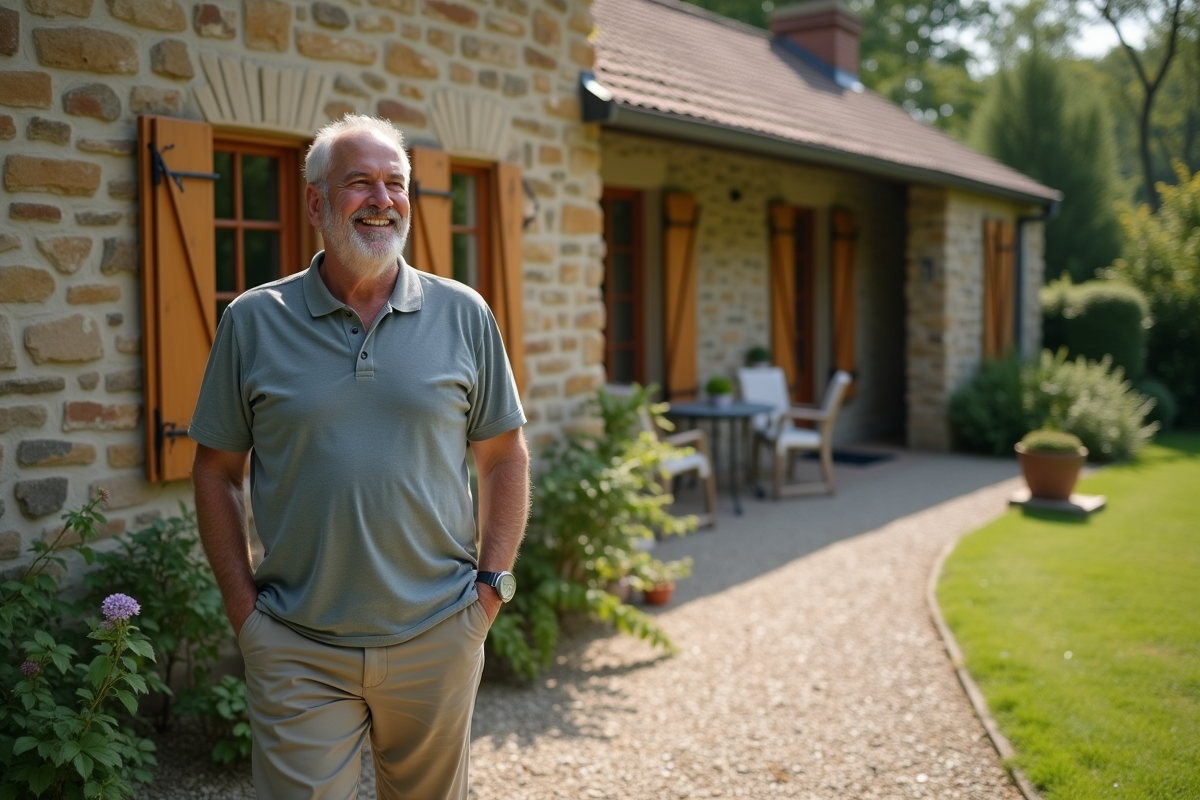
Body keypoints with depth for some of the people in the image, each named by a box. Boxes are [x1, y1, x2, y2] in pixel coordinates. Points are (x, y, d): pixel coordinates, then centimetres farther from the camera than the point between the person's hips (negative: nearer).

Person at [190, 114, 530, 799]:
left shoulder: (463, 315, 1)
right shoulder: (254, 321, -1)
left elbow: (504, 457, 6)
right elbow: (217, 471, 4)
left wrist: (493, 581, 0)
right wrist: (242, 606, -1)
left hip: (439, 640, 1)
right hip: (297, 652, -1)